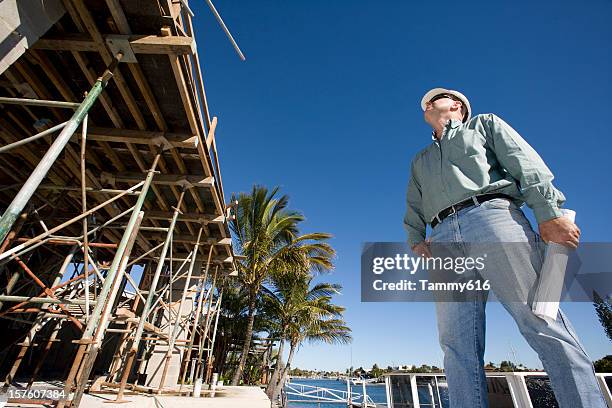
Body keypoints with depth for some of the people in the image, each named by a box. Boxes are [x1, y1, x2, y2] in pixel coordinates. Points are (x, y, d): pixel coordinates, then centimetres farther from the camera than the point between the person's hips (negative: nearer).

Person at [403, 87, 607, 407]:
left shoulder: (484, 123, 25)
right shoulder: (419, 161, 35)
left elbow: (526, 164, 8)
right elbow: (413, 210, 26)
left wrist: (549, 214, -8)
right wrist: (415, 241, 6)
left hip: (492, 215, -3)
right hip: (443, 239, 4)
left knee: (542, 323, -11)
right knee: (457, 344, -5)